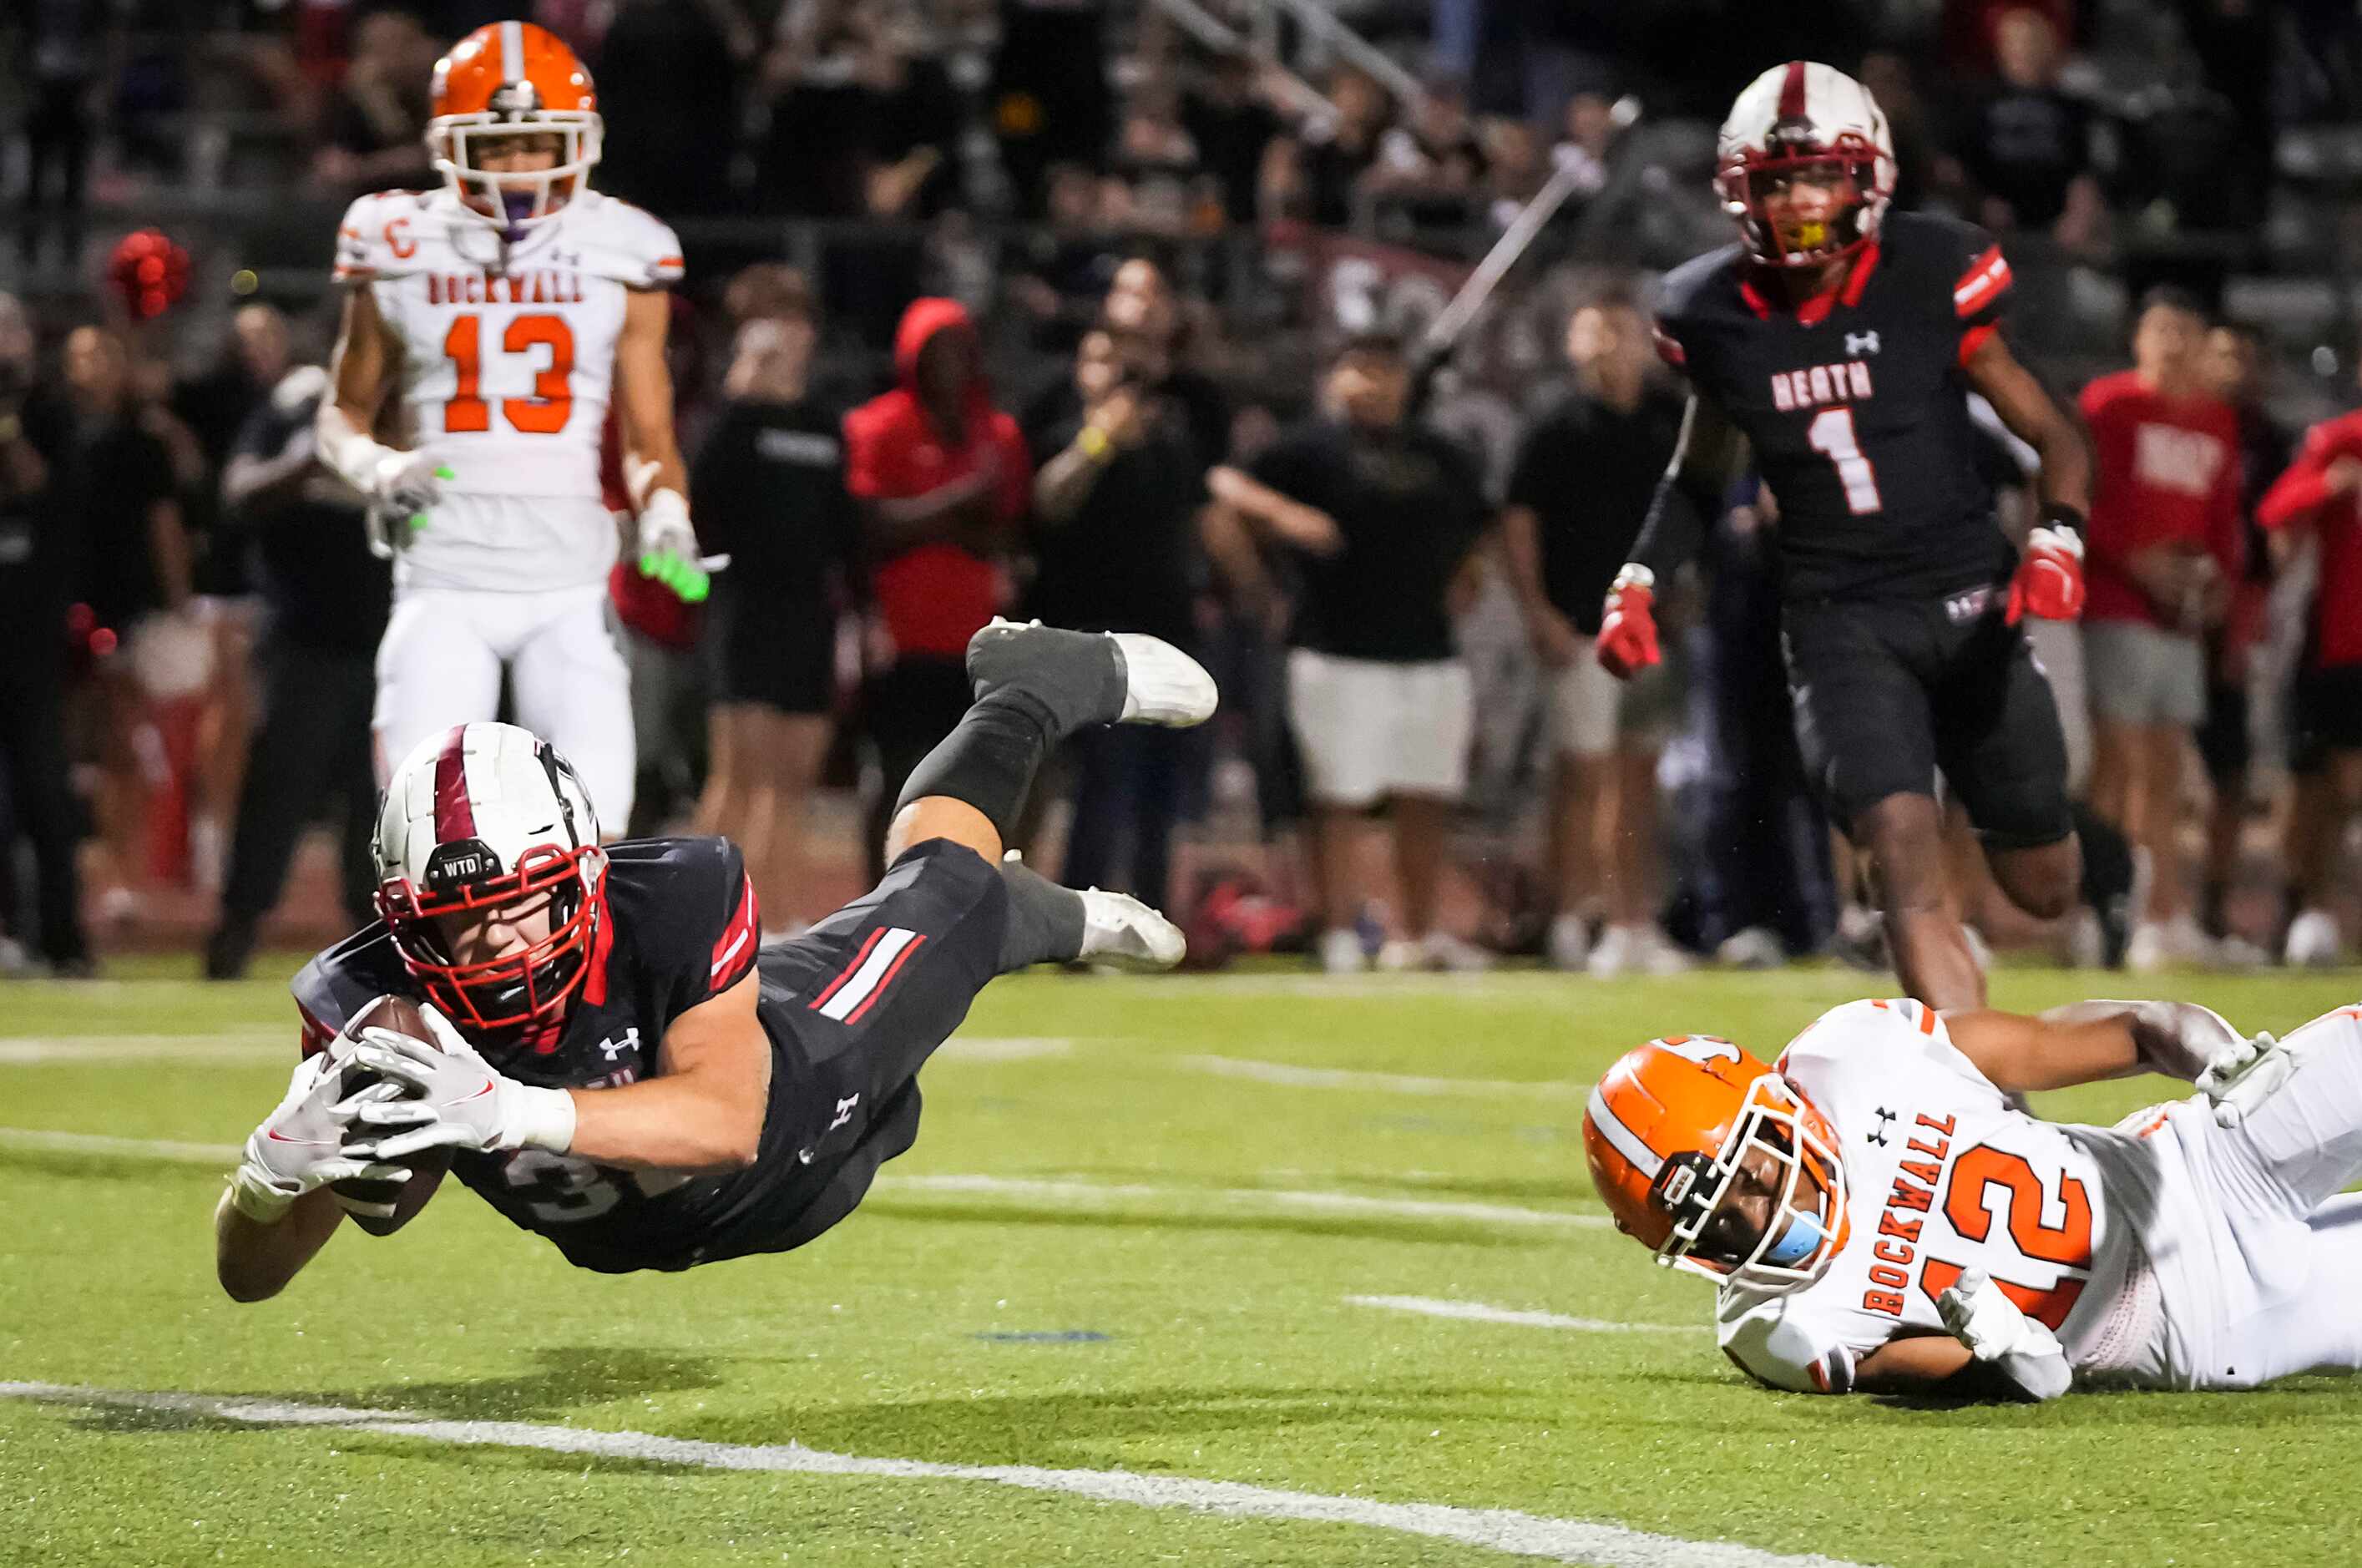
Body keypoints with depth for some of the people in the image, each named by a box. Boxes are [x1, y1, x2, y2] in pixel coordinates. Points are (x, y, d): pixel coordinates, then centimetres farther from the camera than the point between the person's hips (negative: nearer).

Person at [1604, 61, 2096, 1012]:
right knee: (1906, 855, -22)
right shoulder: (1718, 319, -2)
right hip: (1838, 620, 0)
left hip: (1968, 601, 0)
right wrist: (1638, 581, 3)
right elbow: (1700, 476, 17)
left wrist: (2058, 542, -21)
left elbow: (2052, 437, -3)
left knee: (2042, 889, 10)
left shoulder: (1931, 283, -10)